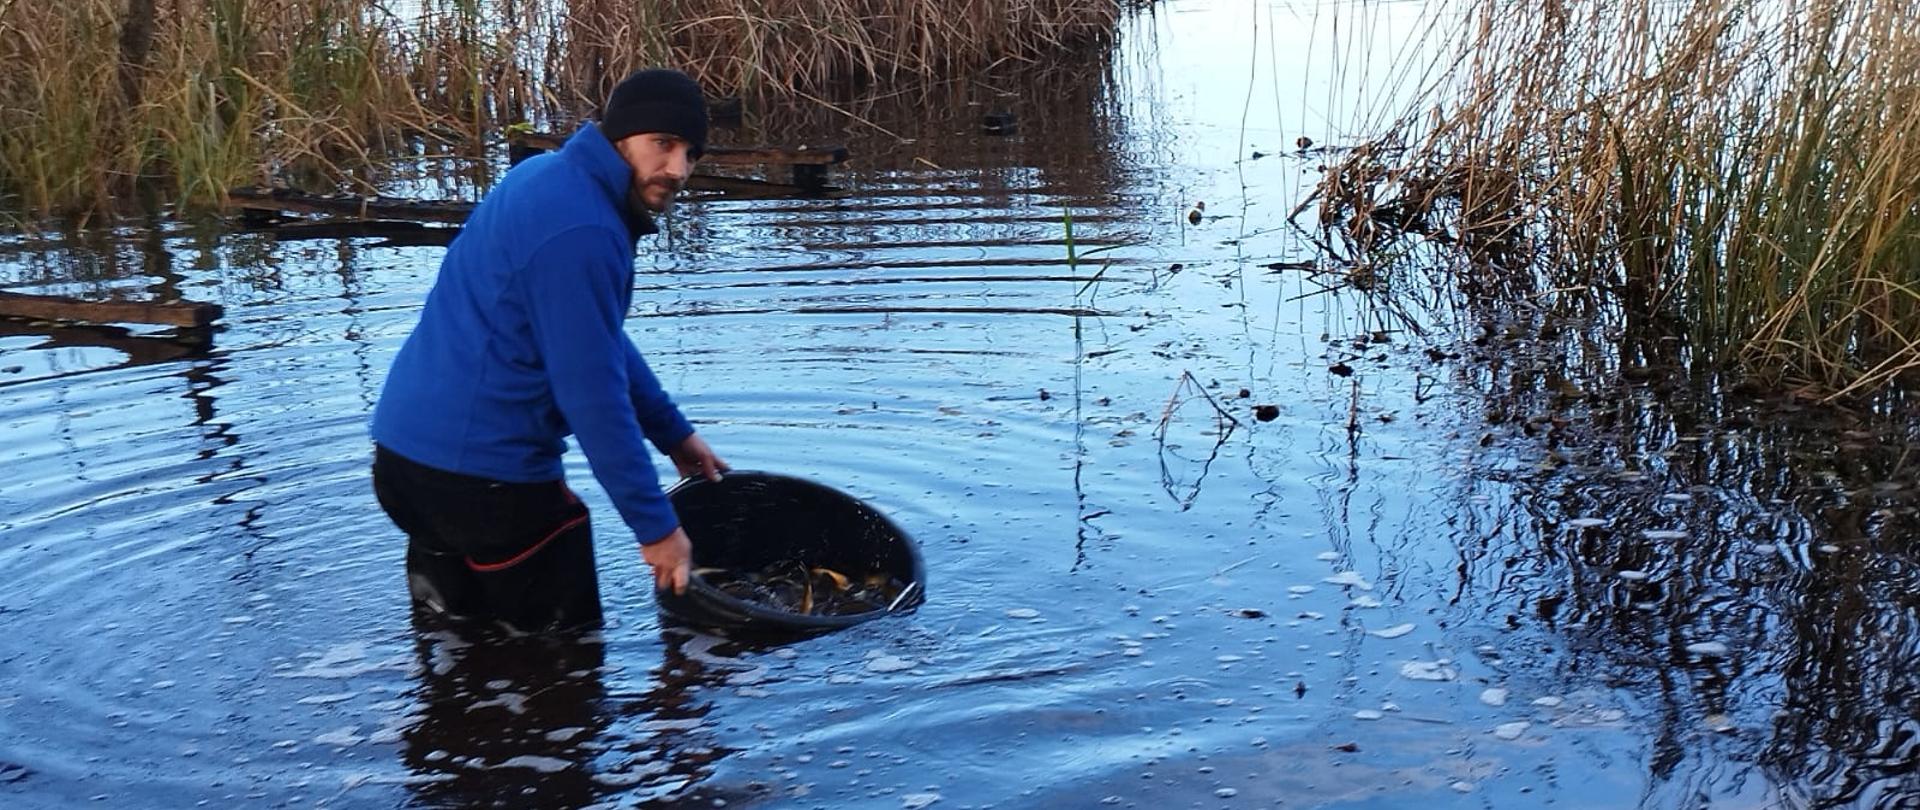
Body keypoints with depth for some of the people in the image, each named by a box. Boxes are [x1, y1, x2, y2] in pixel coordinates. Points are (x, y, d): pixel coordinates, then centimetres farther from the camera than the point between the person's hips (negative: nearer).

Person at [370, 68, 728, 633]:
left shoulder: (554, 180, 10)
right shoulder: (577, 230, -21)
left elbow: (603, 341, 19)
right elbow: (592, 395, -21)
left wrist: (674, 434, 20)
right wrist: (656, 525, -14)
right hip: (479, 472, -10)